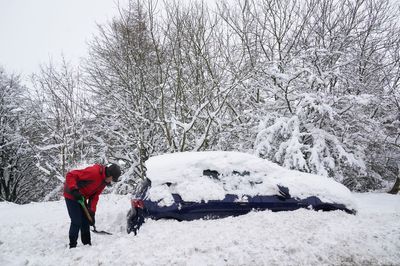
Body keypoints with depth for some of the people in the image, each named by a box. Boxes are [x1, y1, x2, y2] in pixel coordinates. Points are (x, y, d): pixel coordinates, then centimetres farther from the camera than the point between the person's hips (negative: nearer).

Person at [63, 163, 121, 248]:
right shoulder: (93, 172, -31)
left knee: (86, 221, 11)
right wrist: (74, 190, -37)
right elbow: (70, 175, -30)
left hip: (81, 198, 9)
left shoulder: (104, 180, -2)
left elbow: (95, 195, 3)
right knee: (76, 222, -9)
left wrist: (92, 211, -4)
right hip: (71, 196, -9)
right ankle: (72, 246, 5)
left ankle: (87, 244, 22)